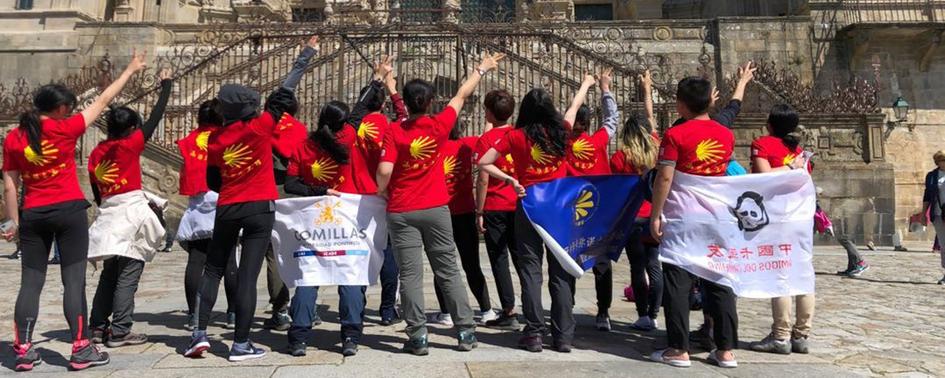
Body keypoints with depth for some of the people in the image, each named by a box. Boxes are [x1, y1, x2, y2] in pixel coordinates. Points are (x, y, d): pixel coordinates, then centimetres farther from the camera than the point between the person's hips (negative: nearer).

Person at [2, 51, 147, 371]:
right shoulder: (65, 129, -5)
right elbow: (102, 101, 5)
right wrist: (131, 70, 14)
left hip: (32, 216, 4)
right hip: (69, 211, -4)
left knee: (31, 283, 9)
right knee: (74, 281, -1)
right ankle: (81, 349, 1)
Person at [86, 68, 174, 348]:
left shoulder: (96, 153, 10)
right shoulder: (131, 144, -6)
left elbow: (96, 193, 14)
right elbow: (155, 117, 1)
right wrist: (166, 85, 11)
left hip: (107, 216, 6)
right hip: (132, 213, -6)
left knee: (110, 274, 16)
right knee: (128, 275, -3)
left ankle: (98, 327, 20)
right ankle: (120, 332, -2)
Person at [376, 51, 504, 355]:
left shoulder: (394, 131, -7)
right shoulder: (439, 126, -3)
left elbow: (384, 171, -16)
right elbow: (461, 96, 11)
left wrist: (381, 191, 6)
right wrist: (482, 69, 25)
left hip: (401, 212, -1)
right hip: (435, 210, 2)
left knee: (410, 275, 3)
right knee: (449, 272, 10)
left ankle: (418, 336, 3)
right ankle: (466, 331, 14)